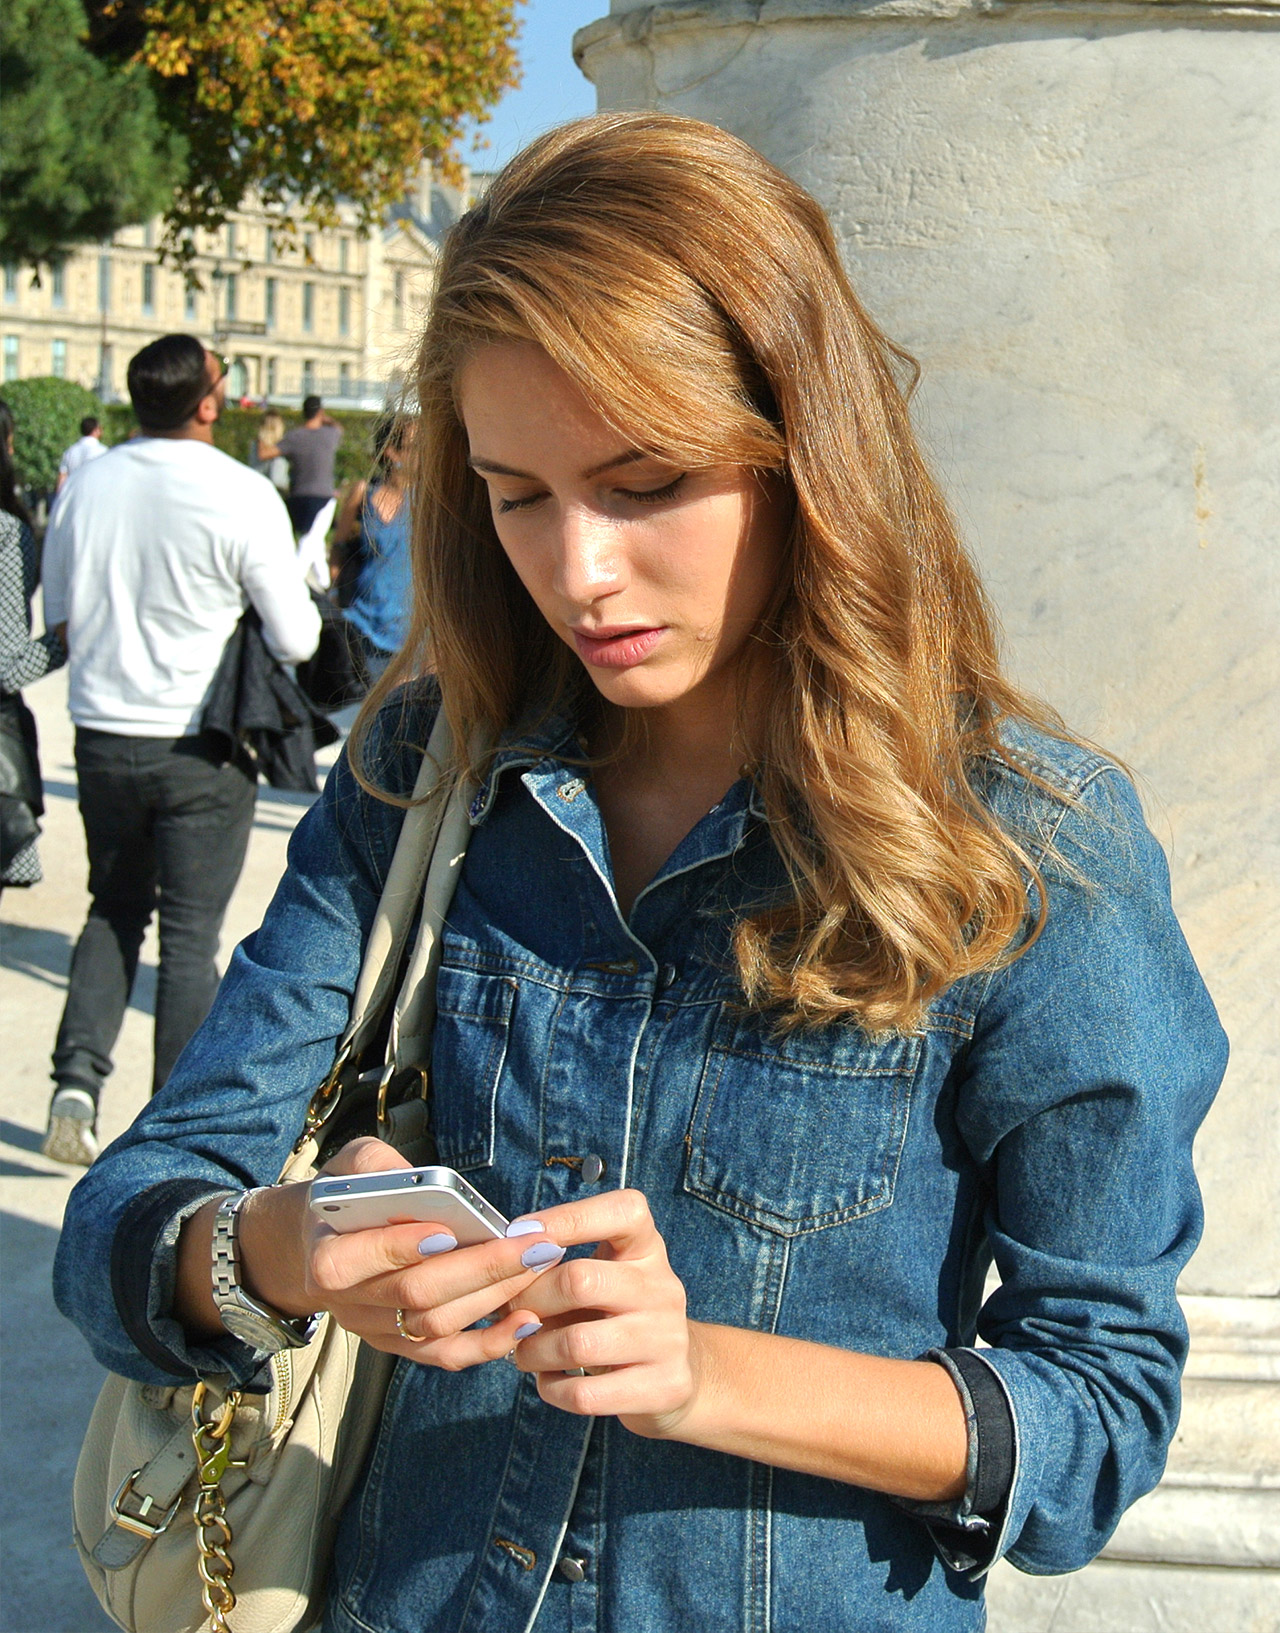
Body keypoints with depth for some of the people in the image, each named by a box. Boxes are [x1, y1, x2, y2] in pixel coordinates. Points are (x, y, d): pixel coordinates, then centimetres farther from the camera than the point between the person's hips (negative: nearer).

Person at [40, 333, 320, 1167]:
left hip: (102, 734, 4)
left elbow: (61, 615, 10)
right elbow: (297, 638, -10)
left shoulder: (86, 485, -1)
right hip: (200, 748, -4)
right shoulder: (243, 496, -14)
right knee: (191, 935, 6)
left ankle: (77, 1080, 8)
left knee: (114, 912, 21)